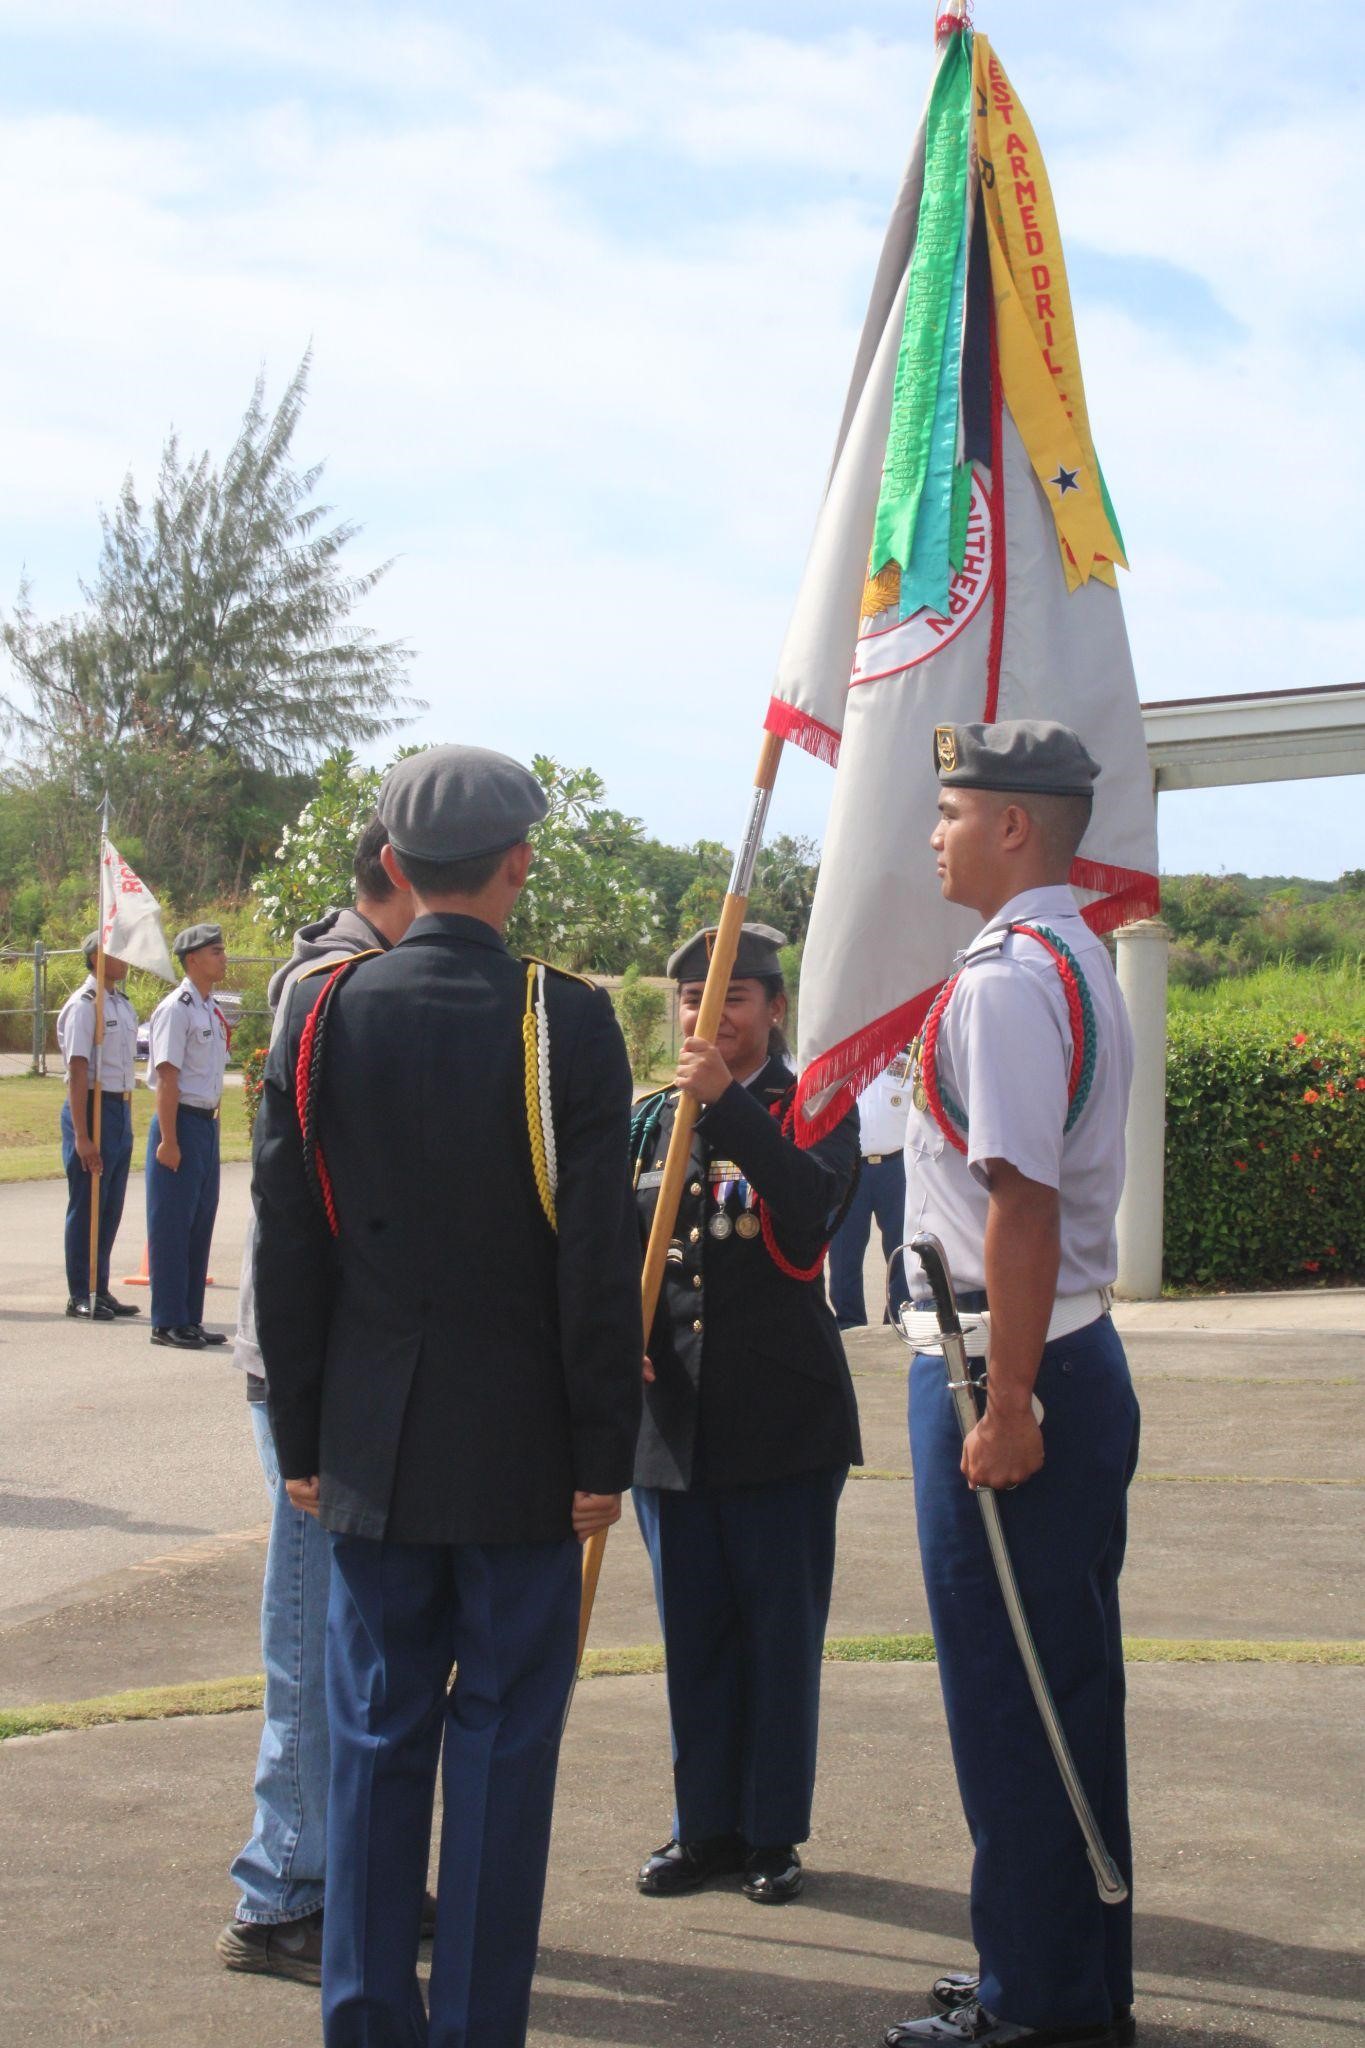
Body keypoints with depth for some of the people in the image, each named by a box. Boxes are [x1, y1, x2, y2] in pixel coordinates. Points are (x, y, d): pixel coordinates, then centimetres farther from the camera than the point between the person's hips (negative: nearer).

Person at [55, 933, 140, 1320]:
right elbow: (77, 1072, -16)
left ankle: (100, 1291, 20)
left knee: (111, 1207, 12)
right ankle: (79, 1296, 7)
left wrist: (127, 1118, 17)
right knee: (86, 1205, -1)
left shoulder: (122, 1003, 13)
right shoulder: (84, 1005, -13)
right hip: (93, 1108, -8)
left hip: (121, 1110, 8)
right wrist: (81, 1135, -19)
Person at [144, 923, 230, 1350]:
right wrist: (168, 1139, -20)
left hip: (207, 1122, 9)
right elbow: (167, 1077, -17)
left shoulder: (212, 1010, 14)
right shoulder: (176, 1009, -13)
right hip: (181, 1122, -9)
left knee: (201, 1222, 12)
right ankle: (168, 1322, 3)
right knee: (172, 1223, -3)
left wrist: (213, 1120, 16)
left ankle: (190, 1318, 20)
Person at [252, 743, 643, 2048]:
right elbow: (598, 1264, -12)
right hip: (521, 1450, -3)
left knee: (377, 1726, 12)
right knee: (503, 1731, 6)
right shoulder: (564, 1022, -11)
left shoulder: (319, 1014, -2)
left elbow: (286, 1248, 1)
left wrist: (302, 1438, 10)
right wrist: (603, 1452, -4)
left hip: (370, 1449, 3)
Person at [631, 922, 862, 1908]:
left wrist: (728, 1105, -25)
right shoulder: (650, 1119, 11)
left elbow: (812, 1208, -20)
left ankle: (774, 1831, 18)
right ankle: (705, 1825, 23)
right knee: (692, 1631, 10)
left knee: (781, 1630, 4)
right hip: (671, 1414, 4)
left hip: (781, 1418, -3)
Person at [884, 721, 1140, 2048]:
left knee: (1010, 1693, 0)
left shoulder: (1007, 980, -18)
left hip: (1008, 1369, -10)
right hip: (1078, 1355, 10)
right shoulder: (1078, 962, 14)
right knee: (1068, 1686, 18)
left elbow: (1020, 1206, -24)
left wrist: (1006, 1409, -23)